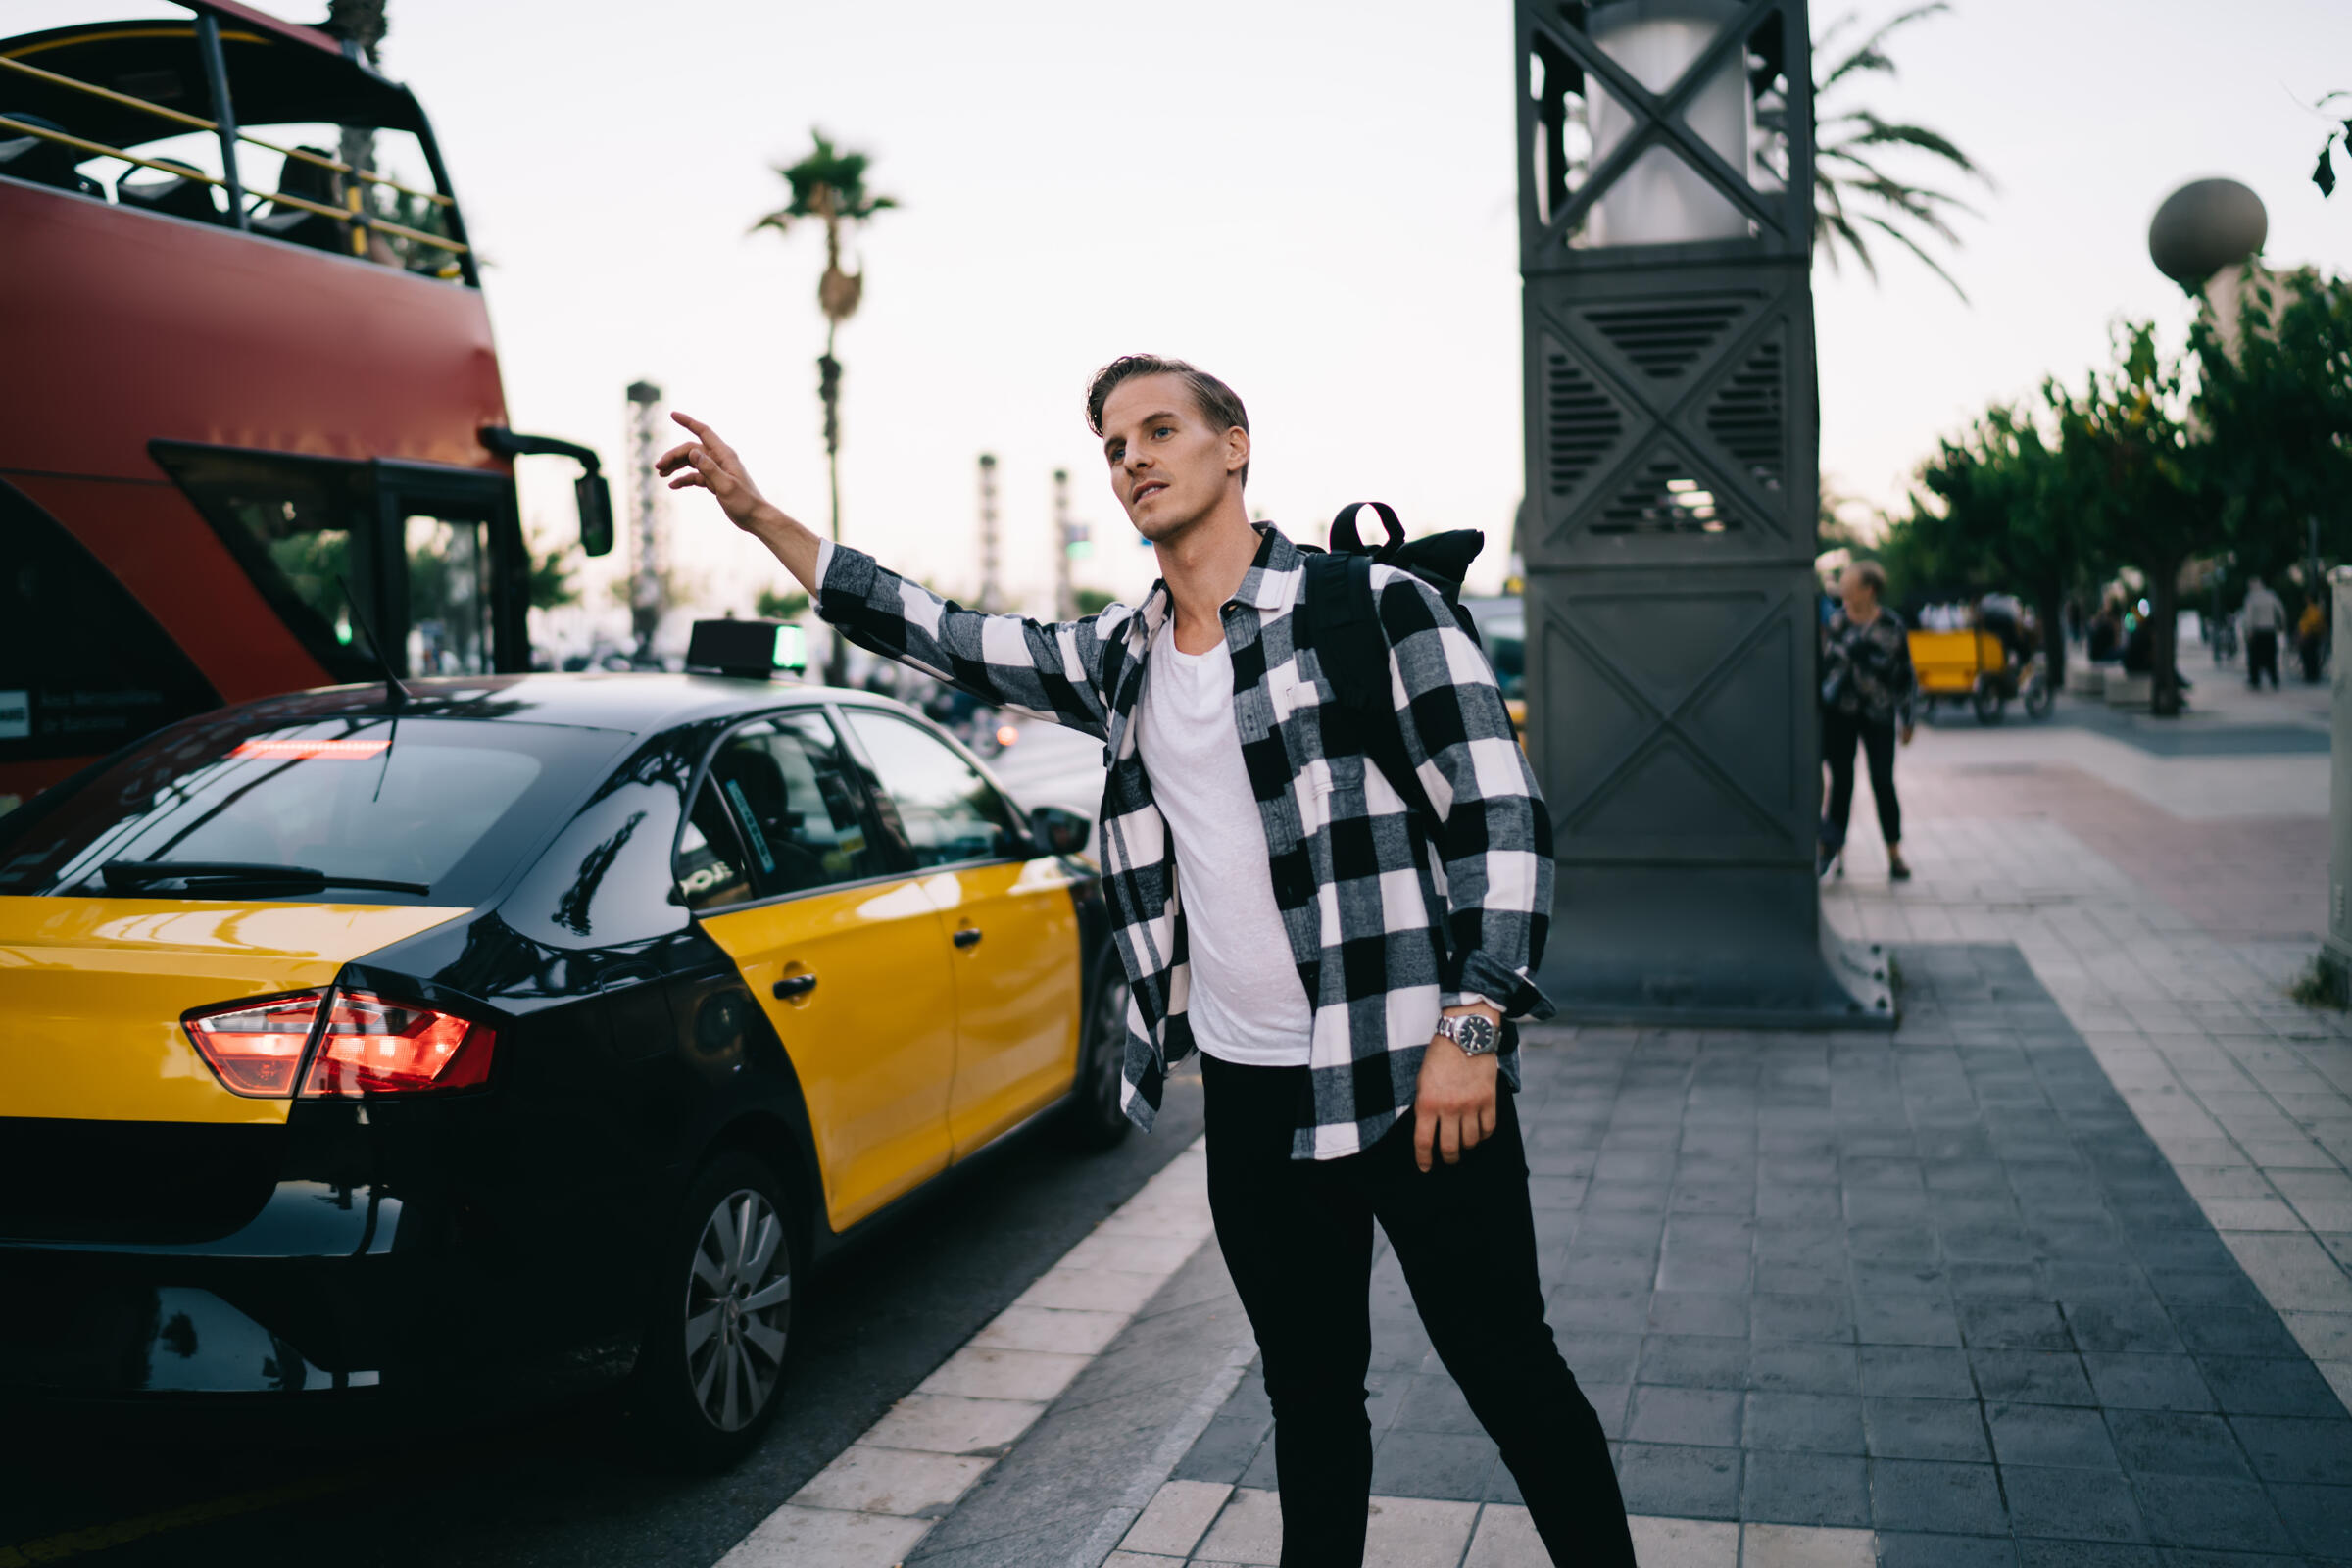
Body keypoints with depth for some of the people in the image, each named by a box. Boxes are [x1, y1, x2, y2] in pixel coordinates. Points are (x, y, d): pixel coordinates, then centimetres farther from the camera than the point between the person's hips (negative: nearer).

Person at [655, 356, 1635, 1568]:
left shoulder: (1373, 607, -7)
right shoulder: (1120, 660, 10)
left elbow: (1501, 816, -10)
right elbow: (943, 637, 18)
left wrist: (1470, 1026, -18)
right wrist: (758, 515, 17)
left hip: (1411, 1082, -5)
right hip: (1249, 1093, 5)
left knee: (1513, 1379, 4)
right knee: (1308, 1391, 18)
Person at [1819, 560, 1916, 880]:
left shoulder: (1891, 626, -3)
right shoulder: (1836, 621, 1)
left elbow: (1904, 674, 3)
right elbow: (1825, 664, 6)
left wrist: (1907, 719, 3)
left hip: (1878, 714, -1)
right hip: (1839, 712, 1)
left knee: (1883, 783, -1)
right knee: (1841, 782, 4)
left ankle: (1895, 854, 11)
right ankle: (1835, 852, 12)